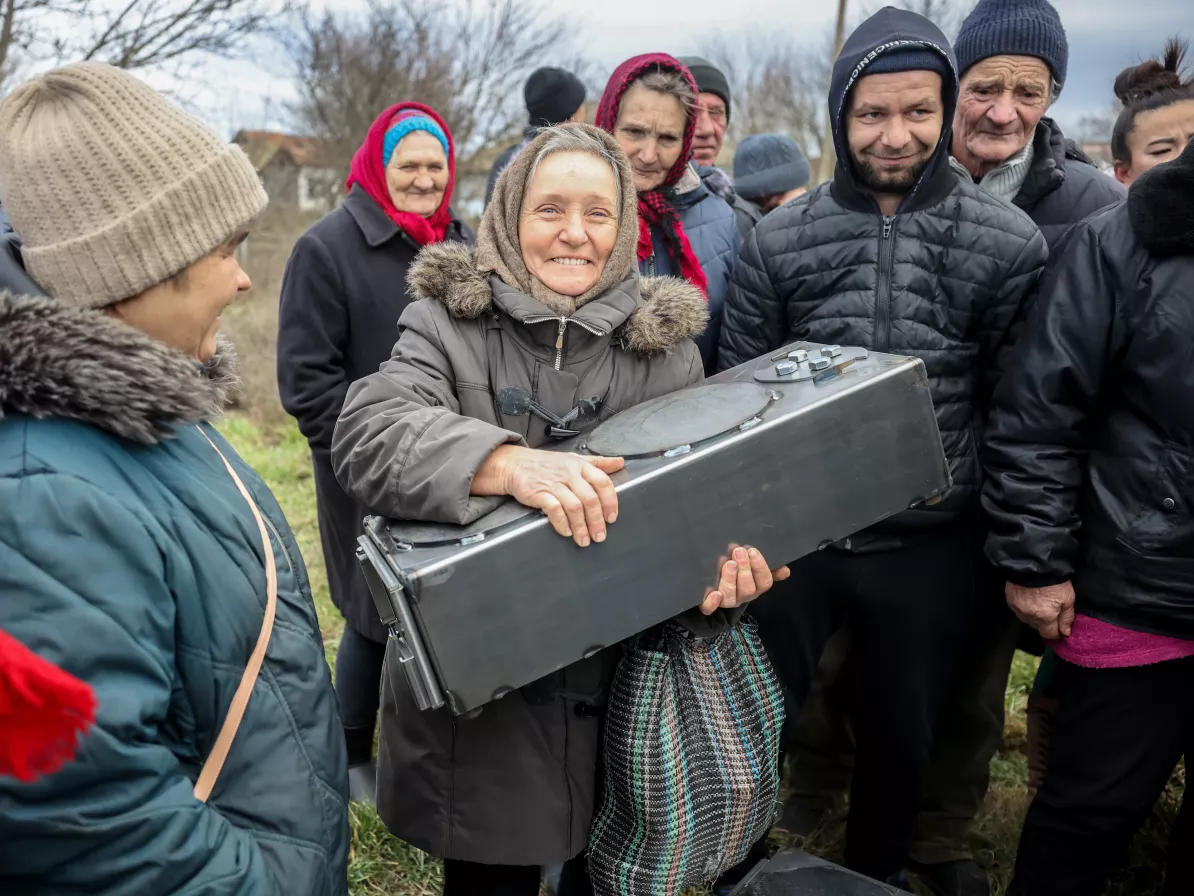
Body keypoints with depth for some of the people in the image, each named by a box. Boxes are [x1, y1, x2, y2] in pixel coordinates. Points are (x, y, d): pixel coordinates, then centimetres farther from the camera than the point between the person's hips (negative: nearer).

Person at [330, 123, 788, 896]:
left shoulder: (666, 345, 1)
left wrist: (722, 563, -19)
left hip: (623, 693, 2)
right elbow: (369, 431, -24)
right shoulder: (448, 323, -6)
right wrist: (508, 461, -41)